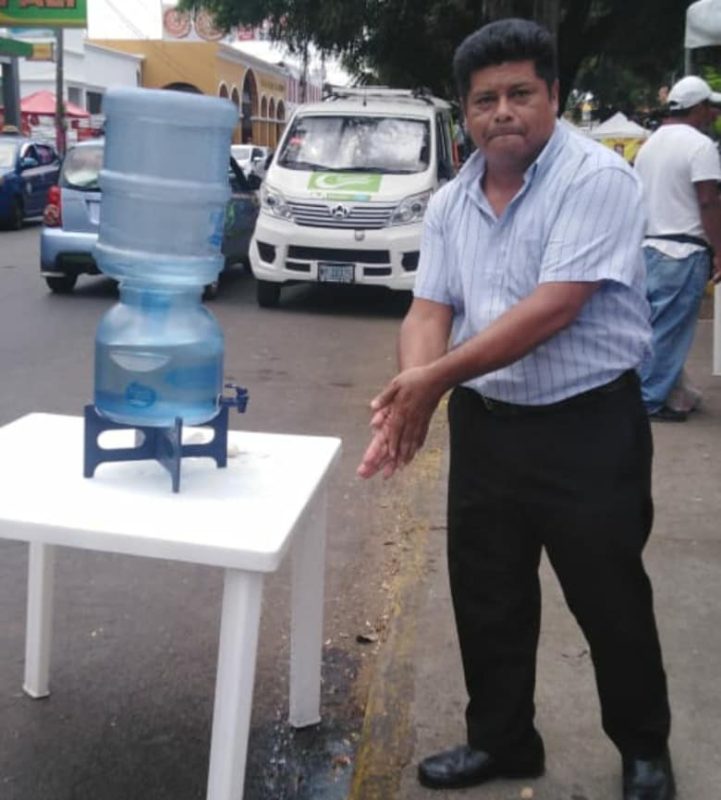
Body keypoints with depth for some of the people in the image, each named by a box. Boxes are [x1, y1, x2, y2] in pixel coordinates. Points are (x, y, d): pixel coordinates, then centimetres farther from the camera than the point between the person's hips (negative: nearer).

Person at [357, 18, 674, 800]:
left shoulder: (598, 178, -14)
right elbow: (429, 311, 0)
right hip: (485, 424, 6)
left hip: (589, 426, -5)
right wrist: (409, 393, -21)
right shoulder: (450, 202, 5)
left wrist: (437, 377, -25)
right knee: (486, 596, 14)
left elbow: (553, 309, -23)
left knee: (610, 599, 9)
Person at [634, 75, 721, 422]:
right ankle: (651, 400, 2)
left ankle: (640, 391, 19)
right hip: (682, 251, -8)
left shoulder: (649, 144, 15)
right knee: (670, 330, -2)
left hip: (648, 247, 8)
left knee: (653, 326, 14)